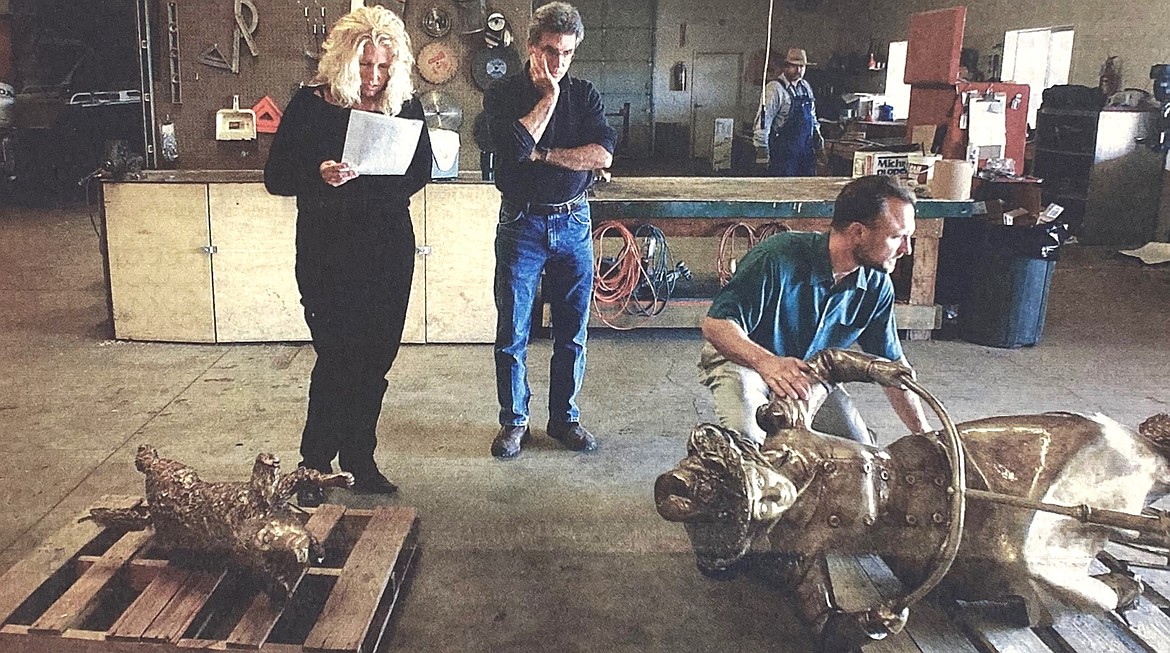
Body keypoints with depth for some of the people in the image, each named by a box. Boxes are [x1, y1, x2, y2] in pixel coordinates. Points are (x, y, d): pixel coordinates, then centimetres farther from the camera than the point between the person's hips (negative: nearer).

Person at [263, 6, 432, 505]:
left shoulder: (405, 106, 3)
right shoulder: (310, 104, -4)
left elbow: (419, 173, 12)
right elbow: (276, 177, -3)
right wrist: (319, 174, -24)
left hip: (390, 253, 3)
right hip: (327, 253, -3)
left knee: (375, 358, 7)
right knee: (337, 357, -6)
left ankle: (359, 461, 22)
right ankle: (312, 469, 10)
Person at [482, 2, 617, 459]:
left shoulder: (584, 95, 6)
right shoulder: (503, 94, -1)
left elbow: (603, 154, -10)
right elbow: (516, 144, -21)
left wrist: (542, 154, -14)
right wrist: (549, 95, -13)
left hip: (573, 224, 2)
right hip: (521, 224, -2)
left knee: (572, 331, 8)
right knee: (513, 332, 4)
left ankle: (565, 418, 24)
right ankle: (513, 422, 19)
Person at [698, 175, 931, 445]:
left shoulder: (877, 286, -13)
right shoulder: (777, 258, -32)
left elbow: (891, 364, -2)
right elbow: (715, 324, -34)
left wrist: (925, 433, -4)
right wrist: (766, 361, -52)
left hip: (808, 372, 6)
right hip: (741, 358, -5)